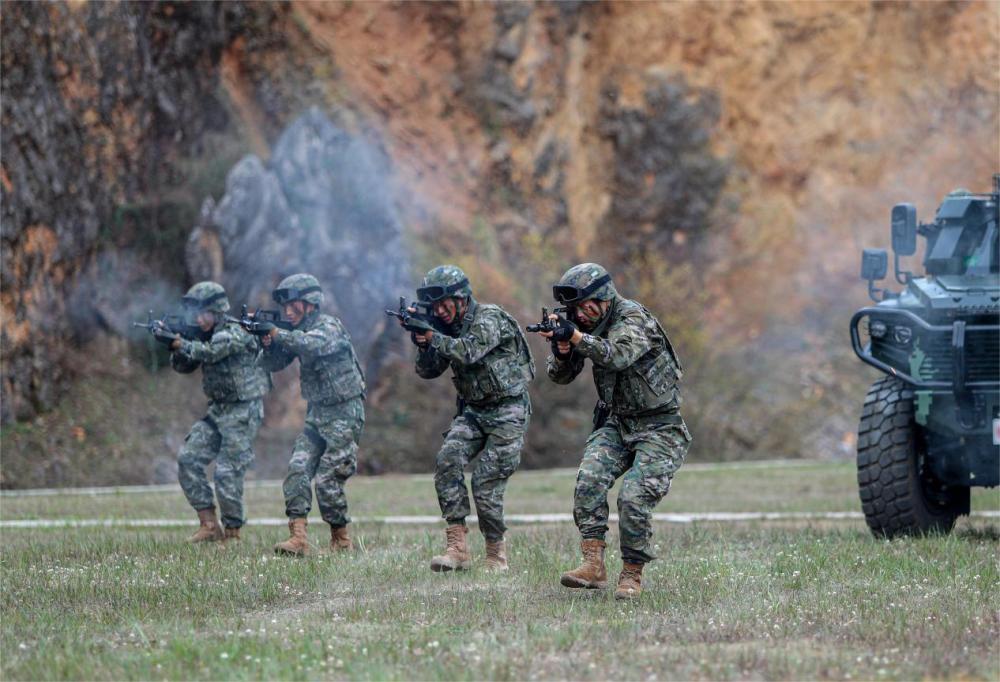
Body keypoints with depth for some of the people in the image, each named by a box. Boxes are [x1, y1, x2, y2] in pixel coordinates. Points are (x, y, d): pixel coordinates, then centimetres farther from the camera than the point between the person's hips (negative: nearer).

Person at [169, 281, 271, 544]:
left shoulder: (235, 334, -16)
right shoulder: (203, 337, 9)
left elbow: (210, 353, -31)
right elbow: (182, 366, 6)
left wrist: (179, 343, -34)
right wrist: (177, 347, -13)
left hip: (243, 411, -8)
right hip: (218, 410, 8)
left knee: (228, 473, -10)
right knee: (188, 458, -2)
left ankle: (233, 532, 3)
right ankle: (209, 525, 1)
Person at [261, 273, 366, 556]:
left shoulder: (330, 326, -14)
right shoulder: (298, 332, 9)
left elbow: (313, 345, -35)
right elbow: (275, 364, 6)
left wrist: (277, 333, -36)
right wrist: (267, 342, -13)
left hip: (344, 414, -7)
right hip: (317, 414, 7)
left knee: (327, 480, -9)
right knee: (298, 469, -10)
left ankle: (341, 540, 8)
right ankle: (298, 537, -16)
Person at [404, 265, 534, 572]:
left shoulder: (490, 318, -14)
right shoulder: (448, 328, 8)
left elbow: (470, 351, -29)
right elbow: (428, 371, 5)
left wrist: (432, 337, -26)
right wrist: (422, 342, -12)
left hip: (507, 411, -6)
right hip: (473, 411, 6)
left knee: (486, 483, -12)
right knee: (448, 460, -18)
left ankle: (496, 554, 7)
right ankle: (457, 547, -20)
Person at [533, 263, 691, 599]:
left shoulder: (633, 318, -18)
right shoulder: (589, 325, 3)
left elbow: (618, 355, -38)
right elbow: (560, 376, 2)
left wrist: (575, 337, -49)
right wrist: (561, 351, -20)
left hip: (659, 428, -6)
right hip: (617, 423, 6)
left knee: (634, 497, -19)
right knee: (589, 479, -19)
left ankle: (632, 574, -3)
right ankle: (594, 564, -21)